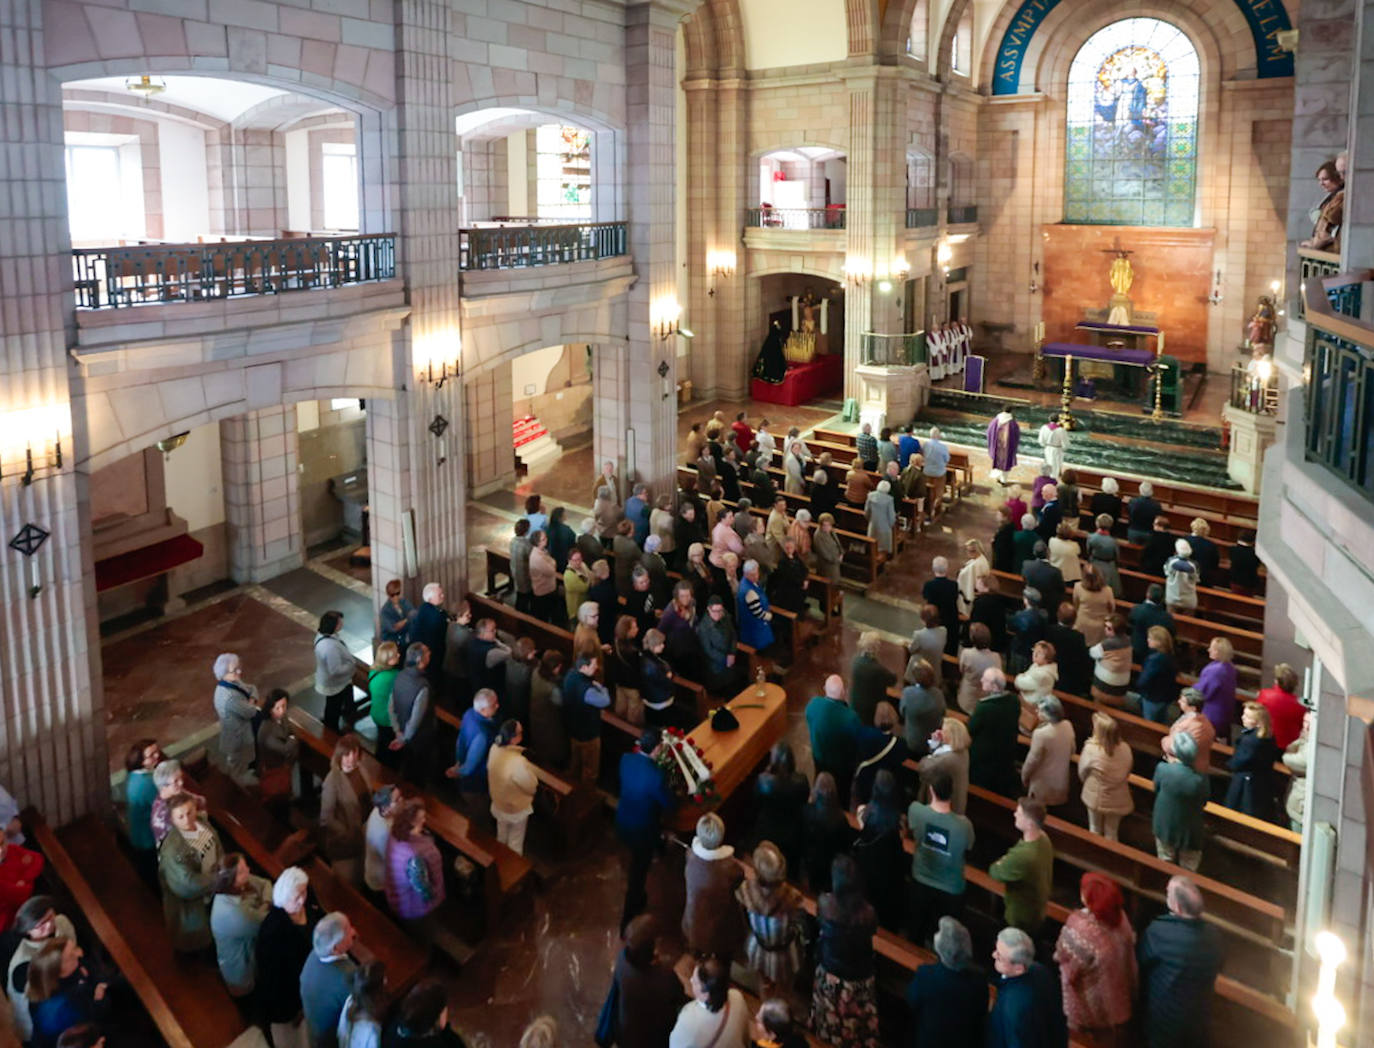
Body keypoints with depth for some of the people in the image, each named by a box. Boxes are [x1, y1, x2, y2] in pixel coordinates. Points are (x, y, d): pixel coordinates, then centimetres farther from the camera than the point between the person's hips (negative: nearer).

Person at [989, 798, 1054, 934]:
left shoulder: (1022, 857, -42)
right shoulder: (1043, 837, -15)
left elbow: (994, 872, -23)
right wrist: (1007, 862, -13)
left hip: (1021, 919, -7)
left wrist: (1001, 863, -3)